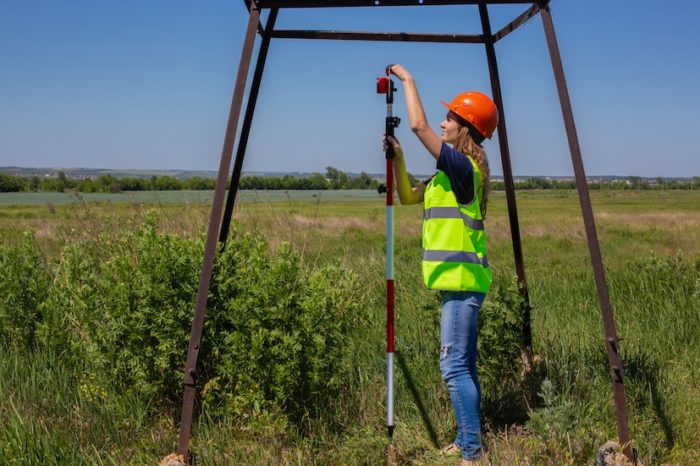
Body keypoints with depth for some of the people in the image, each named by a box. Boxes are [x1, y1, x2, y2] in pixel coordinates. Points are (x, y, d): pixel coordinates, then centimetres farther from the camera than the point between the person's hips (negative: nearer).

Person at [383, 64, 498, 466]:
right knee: (464, 366, 15)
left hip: (462, 280, -10)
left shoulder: (463, 166, -13)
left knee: (454, 366, -11)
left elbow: (419, 125, -18)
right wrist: (398, 158, 10)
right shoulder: (452, 171, 16)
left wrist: (408, 80, -5)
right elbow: (408, 197, 21)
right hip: (460, 279, 10)